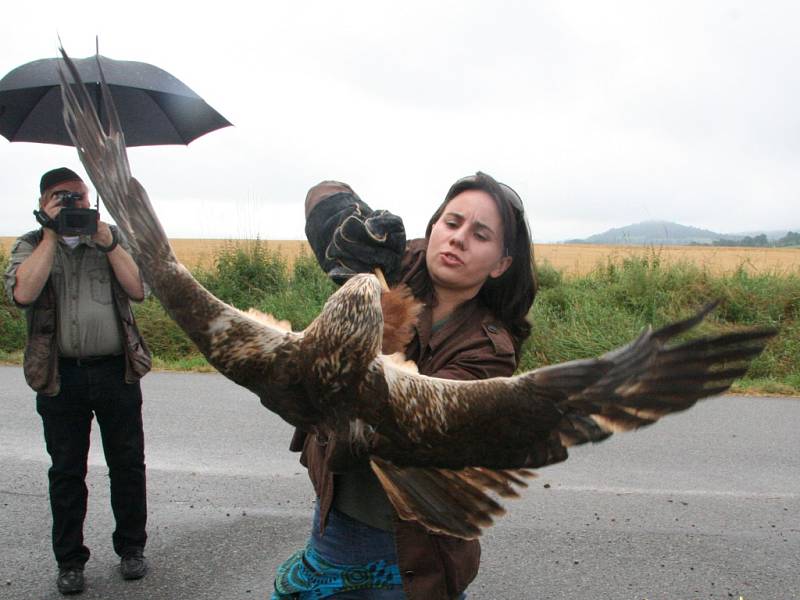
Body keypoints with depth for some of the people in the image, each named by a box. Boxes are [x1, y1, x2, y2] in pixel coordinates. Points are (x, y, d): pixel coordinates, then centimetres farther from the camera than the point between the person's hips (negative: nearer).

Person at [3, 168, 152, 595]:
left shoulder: (111, 238, 9)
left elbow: (138, 289, -4)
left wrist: (106, 240, -10)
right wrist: (51, 235, -12)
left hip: (117, 370, 1)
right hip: (61, 375, -1)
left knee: (128, 464, 9)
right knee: (67, 471, 9)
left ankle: (131, 548, 26)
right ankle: (69, 561, 23)